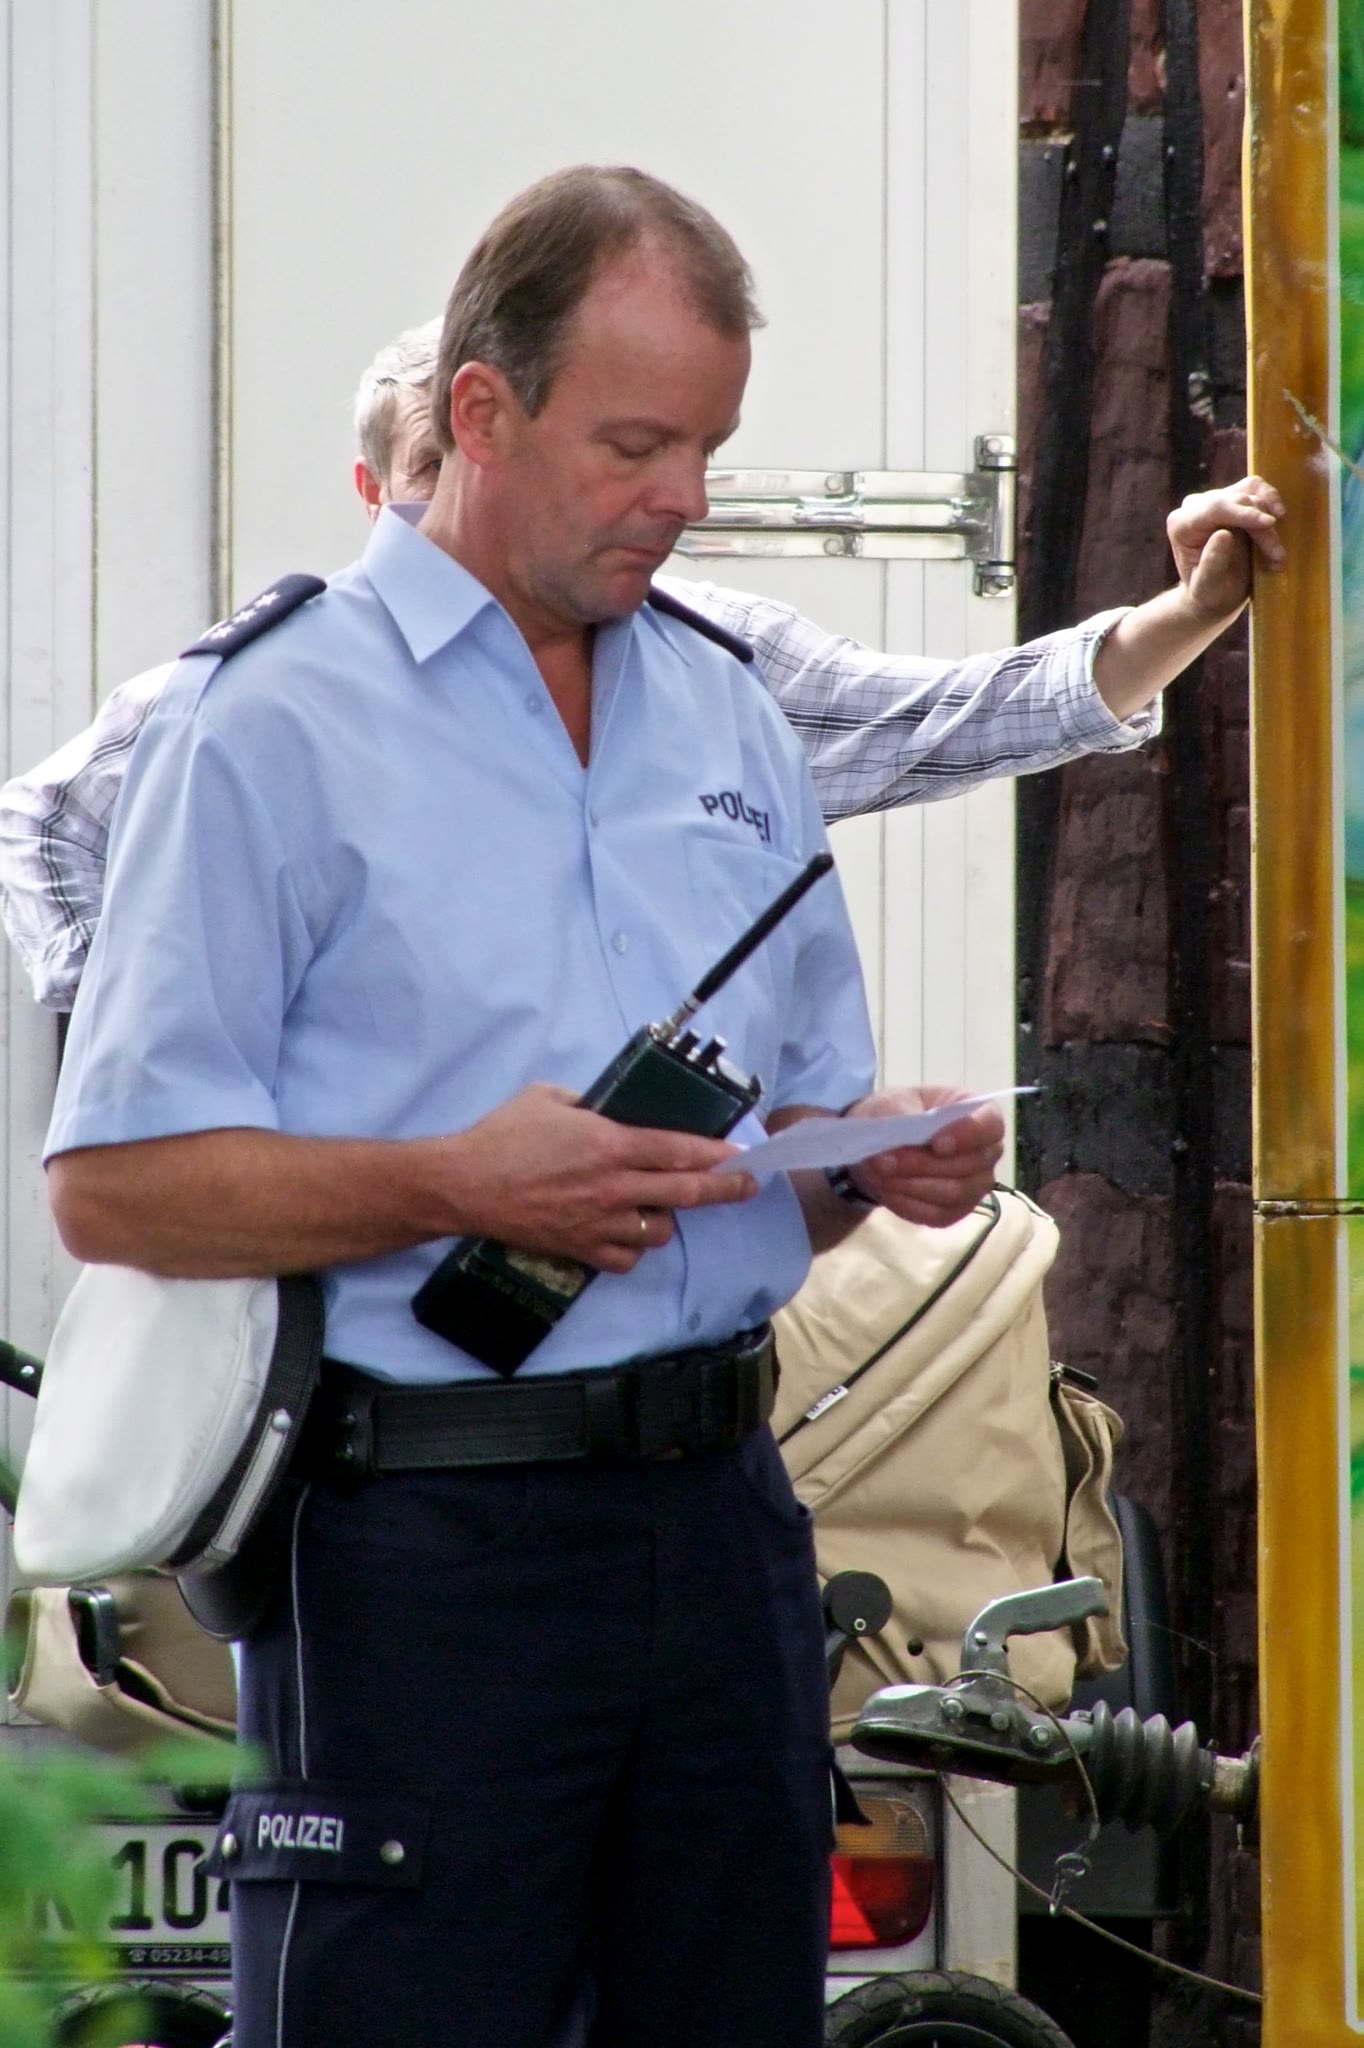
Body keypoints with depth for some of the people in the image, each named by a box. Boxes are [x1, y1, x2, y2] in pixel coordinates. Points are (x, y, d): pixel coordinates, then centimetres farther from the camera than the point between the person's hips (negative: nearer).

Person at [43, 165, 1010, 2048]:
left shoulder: (729, 718, 17)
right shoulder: (273, 726, -4)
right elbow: (112, 1186, -10)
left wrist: (891, 1158, 0)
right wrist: (455, 1191, -20)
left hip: (723, 1517, 6)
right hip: (423, 1540, -6)